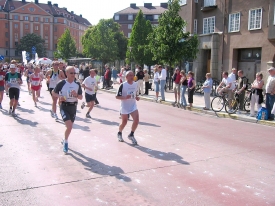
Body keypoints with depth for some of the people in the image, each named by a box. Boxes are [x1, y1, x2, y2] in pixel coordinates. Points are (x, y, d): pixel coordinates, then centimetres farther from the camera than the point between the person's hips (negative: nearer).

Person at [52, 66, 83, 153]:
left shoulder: (77, 84, 1)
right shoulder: (62, 83, -10)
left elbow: (81, 97, 6)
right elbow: (54, 93, 2)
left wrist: (76, 95, -15)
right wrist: (60, 96, -17)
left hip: (73, 107, 5)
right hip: (64, 107, -5)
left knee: (70, 127, 16)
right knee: (69, 126, -17)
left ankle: (64, 140, 42)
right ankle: (66, 142, 8)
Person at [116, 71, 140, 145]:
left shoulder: (135, 84, 3)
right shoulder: (123, 85, -14)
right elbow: (117, 97, -12)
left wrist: (137, 97, -3)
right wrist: (125, 97, -27)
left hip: (133, 105, 4)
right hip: (124, 106, -4)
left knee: (136, 120, -14)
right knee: (124, 122, 8)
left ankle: (131, 135, 7)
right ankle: (119, 133, 38)